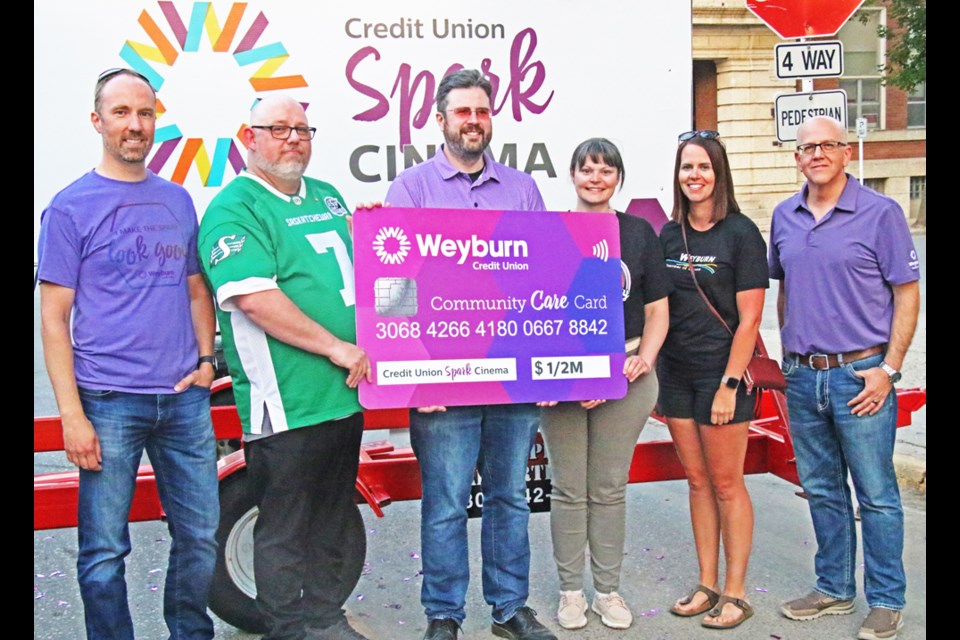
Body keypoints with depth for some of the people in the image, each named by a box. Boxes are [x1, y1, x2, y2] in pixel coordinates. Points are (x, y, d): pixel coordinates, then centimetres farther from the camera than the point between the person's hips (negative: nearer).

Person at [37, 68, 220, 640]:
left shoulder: (178, 201, 12)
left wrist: (205, 359, 4)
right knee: (104, 552, 4)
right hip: (108, 403, -4)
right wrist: (72, 414, -10)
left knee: (201, 537, 11)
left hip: (185, 400, 4)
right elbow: (54, 318, -3)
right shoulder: (71, 207, -1)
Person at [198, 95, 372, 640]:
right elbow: (253, 298, -21)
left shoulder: (328, 196, 17)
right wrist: (337, 347, -18)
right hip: (288, 403, -8)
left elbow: (356, 269, 32)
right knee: (285, 529, 4)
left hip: (347, 391, 8)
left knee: (332, 519, 18)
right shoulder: (234, 210, -9)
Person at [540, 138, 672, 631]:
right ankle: (570, 591, 20)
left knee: (610, 488, 9)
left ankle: (608, 590, 22)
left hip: (624, 372, 1)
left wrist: (645, 358, -8)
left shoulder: (639, 233, 8)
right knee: (568, 489, 6)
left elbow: (657, 309, 9)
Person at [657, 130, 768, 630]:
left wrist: (729, 384, -16)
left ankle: (735, 593, 15)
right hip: (676, 373, 5)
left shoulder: (740, 233, -9)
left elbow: (749, 318, -11)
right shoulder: (669, 235, 8)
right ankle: (706, 585, 23)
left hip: (721, 374, -5)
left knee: (726, 484, 3)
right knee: (697, 482, 12)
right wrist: (653, 378, 8)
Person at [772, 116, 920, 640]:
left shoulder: (880, 213, -6)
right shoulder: (784, 217, 9)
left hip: (859, 375, -5)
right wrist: (788, 356, 12)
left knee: (876, 494, 3)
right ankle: (834, 589, 29)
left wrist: (889, 370, -12)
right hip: (802, 377, 5)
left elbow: (907, 296, -5)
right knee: (821, 490, 15)